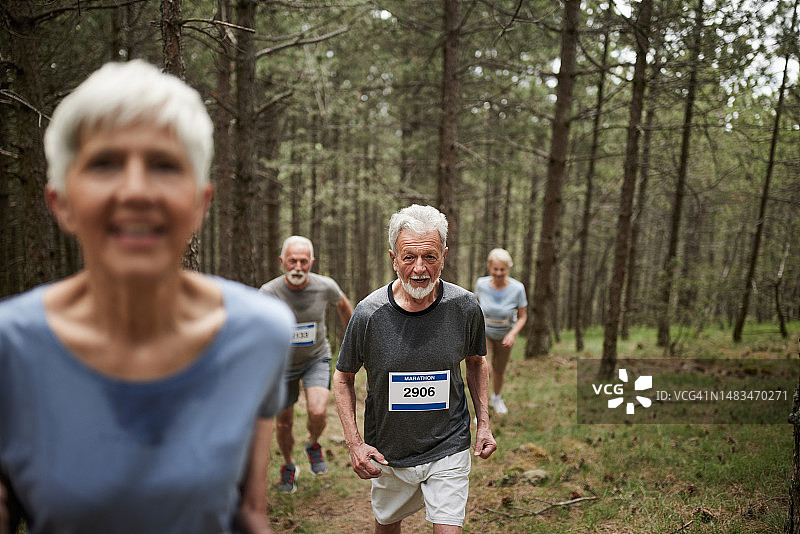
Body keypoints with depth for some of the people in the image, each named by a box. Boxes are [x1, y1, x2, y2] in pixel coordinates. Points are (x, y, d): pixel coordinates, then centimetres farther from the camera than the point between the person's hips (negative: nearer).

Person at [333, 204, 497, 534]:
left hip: (448, 448, 0)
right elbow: (343, 377, -4)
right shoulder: (369, 313, -18)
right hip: (387, 453, 1)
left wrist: (484, 423, 1)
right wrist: (355, 443, -11)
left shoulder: (465, 307, -13)